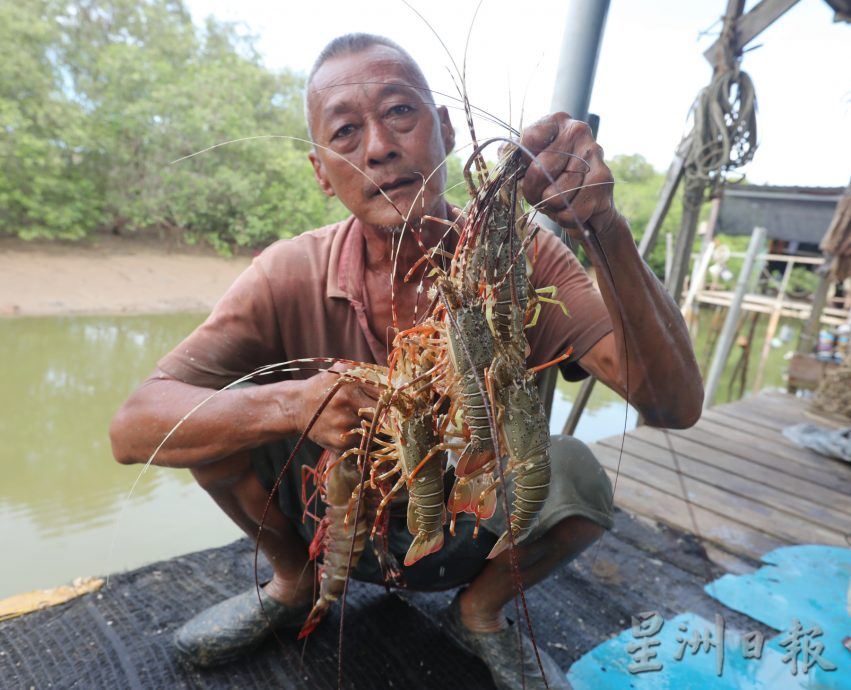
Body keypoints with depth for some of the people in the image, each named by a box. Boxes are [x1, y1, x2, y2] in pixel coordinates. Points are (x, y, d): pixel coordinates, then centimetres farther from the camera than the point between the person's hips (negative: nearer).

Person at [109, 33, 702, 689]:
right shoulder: (295, 275, -19)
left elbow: (676, 405, -29)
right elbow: (133, 428, -23)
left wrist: (605, 229, -43)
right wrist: (289, 404, -41)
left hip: (478, 534, 0)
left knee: (574, 472, -28)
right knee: (213, 412, -18)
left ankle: (481, 610, 5)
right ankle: (296, 584, 10)